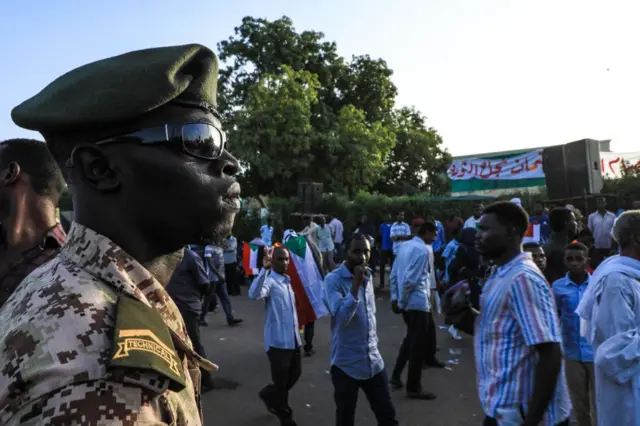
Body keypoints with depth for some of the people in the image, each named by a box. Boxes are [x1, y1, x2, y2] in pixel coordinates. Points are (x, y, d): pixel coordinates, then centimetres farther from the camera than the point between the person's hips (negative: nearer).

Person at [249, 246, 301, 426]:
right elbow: (254, 294, -39)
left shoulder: (288, 280, 12)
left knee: (295, 373, 19)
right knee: (281, 381, 5)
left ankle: (269, 394, 41)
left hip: (293, 339, 8)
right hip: (277, 340, -8)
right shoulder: (269, 281, -15)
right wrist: (264, 269, -45)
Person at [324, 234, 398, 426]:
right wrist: (355, 284, -27)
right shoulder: (333, 280, -14)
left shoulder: (368, 276, 6)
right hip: (346, 364, -5)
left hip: (374, 361, 6)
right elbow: (341, 317, -25)